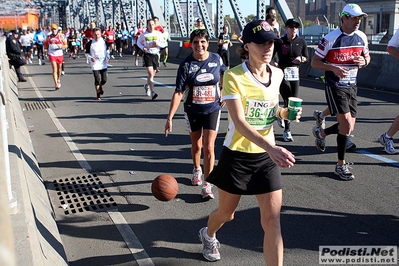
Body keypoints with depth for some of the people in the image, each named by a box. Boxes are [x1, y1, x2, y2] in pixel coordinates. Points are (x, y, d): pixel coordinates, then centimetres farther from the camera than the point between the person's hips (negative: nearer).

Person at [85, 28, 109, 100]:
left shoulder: (104, 42, 2)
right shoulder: (90, 43, -7)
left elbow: (107, 50, 17)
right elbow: (87, 53, 1)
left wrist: (107, 56, -1)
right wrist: (91, 58, -18)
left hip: (103, 64, 3)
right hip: (95, 65, -3)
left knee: (104, 80, 3)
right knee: (97, 80, -8)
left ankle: (100, 86, 39)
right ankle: (98, 94, 11)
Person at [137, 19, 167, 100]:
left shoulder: (158, 34, 2)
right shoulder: (144, 34, -1)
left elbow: (164, 44, 5)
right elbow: (138, 42, 15)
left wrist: (158, 43, -14)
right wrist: (142, 48, -4)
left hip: (155, 54, 3)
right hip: (147, 54, -3)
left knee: (152, 74, 14)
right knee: (150, 73, -17)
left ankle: (147, 86, 44)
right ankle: (152, 92, -19)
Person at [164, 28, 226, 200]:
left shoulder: (216, 59, -7)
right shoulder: (186, 64, -13)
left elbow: (224, 74, 17)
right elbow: (178, 92, -16)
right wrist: (170, 117, -21)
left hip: (212, 109, 0)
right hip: (193, 111, 0)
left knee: (209, 147, -8)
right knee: (196, 145, 17)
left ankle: (207, 185, 2)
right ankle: (197, 169, 47)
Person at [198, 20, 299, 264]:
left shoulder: (278, 74, 0)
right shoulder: (234, 76, -18)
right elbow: (240, 123, -28)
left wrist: (284, 112, -4)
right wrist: (271, 147, -41)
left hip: (267, 156, 4)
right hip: (237, 155, -3)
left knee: (272, 219, -3)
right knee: (227, 213, 18)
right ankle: (208, 235, 54)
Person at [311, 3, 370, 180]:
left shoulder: (361, 37, 4)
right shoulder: (330, 38, -12)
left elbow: (367, 57, 18)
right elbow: (315, 62, -8)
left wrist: (363, 61, -6)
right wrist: (334, 68, -24)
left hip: (352, 86, 6)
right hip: (335, 86, -6)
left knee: (348, 128, 6)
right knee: (346, 124, -15)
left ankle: (321, 133, 37)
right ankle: (341, 166, -1)